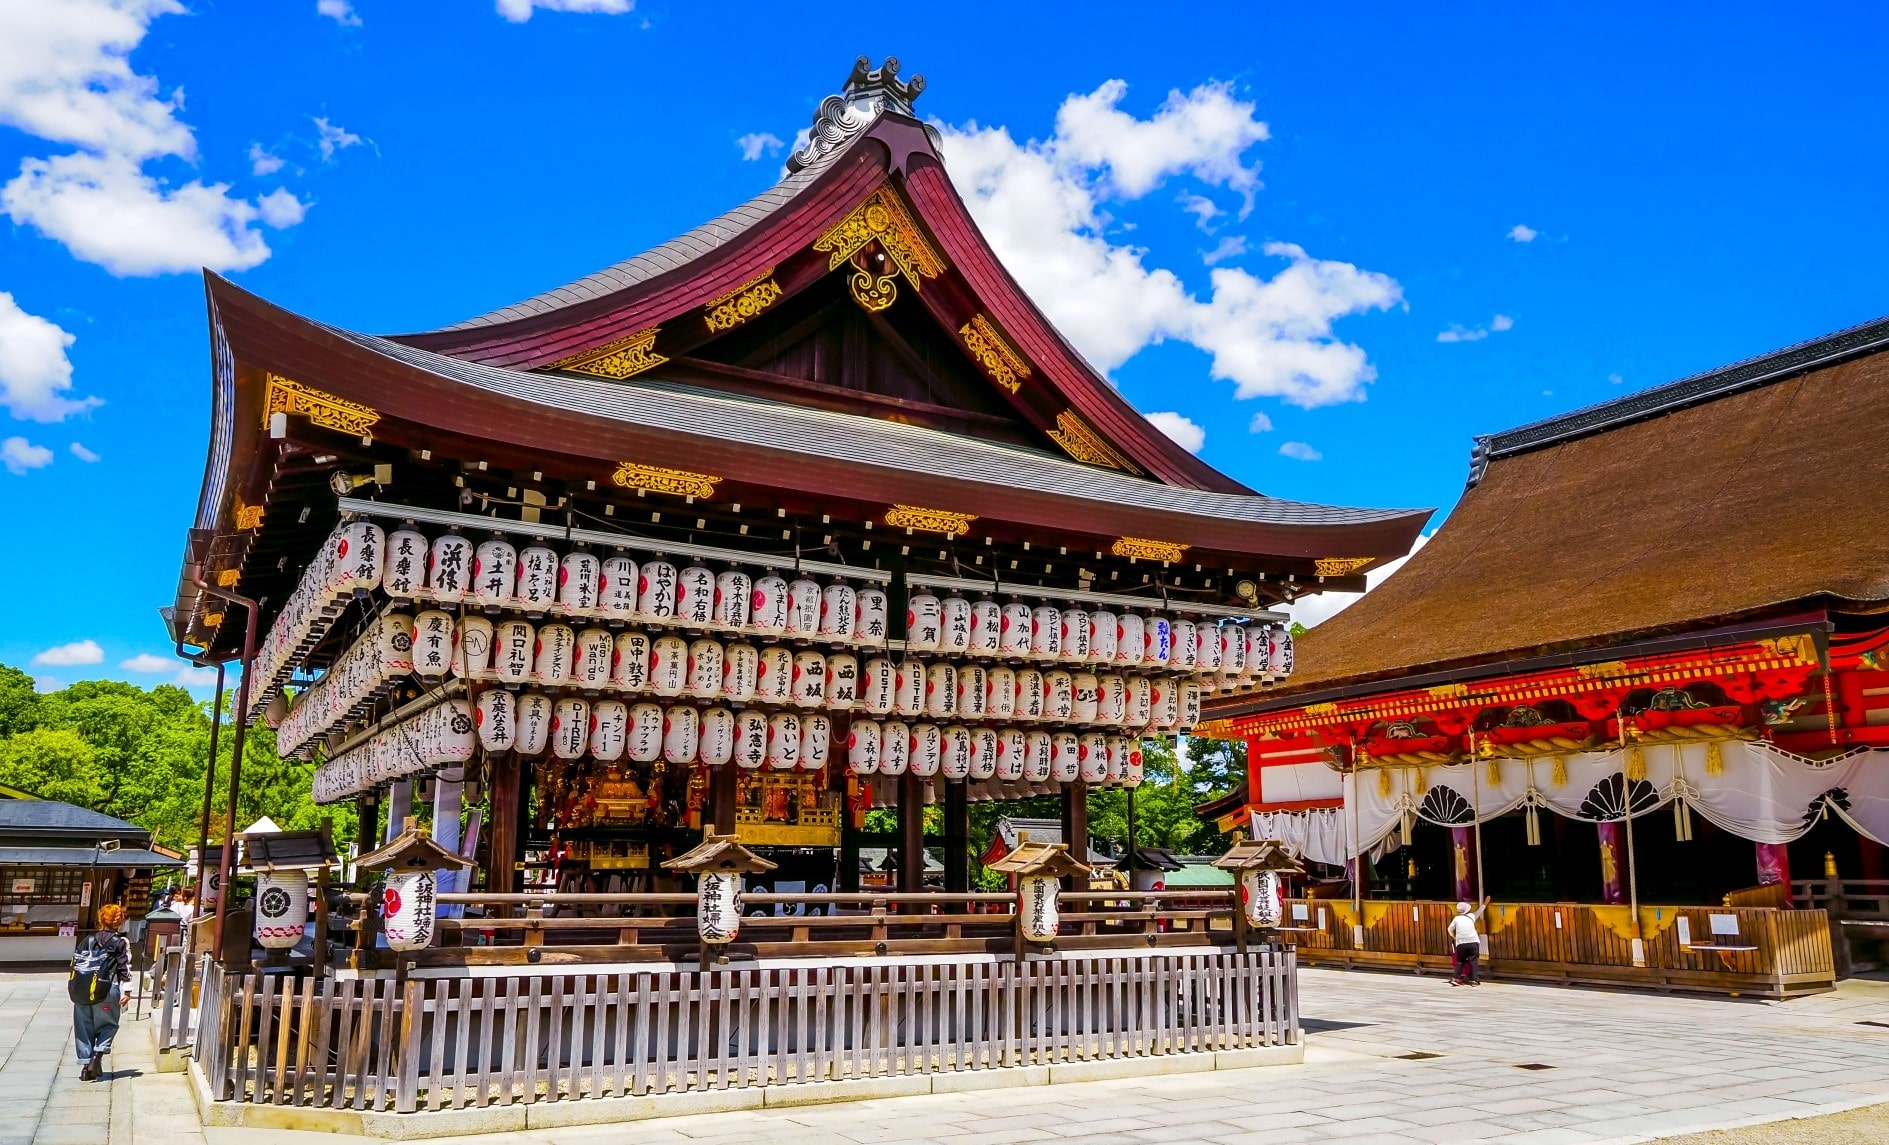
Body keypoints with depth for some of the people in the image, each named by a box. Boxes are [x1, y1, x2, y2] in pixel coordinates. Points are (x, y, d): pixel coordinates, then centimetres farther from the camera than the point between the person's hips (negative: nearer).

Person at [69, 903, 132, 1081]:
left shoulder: (87, 940, 14)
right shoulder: (120, 942, 0)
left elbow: (75, 962, 13)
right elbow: (125, 968, -5)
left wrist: (74, 988, 19)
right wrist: (126, 991, -3)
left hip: (80, 988, 4)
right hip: (105, 990, -4)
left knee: (84, 1026, 11)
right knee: (108, 1024, 11)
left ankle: (85, 1064, 10)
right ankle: (98, 1053, -9)